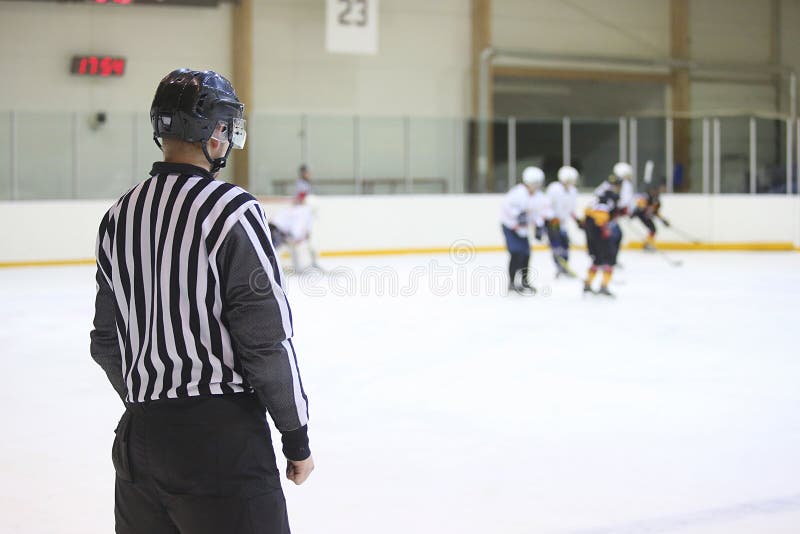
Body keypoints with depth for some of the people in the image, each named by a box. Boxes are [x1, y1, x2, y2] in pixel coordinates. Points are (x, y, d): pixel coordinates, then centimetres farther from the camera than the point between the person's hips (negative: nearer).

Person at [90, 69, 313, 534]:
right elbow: (267, 339, -15)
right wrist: (296, 435, -5)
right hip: (224, 438, -7)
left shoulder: (119, 216, 7)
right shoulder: (233, 211, -13)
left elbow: (106, 343, 14)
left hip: (140, 438, 7)